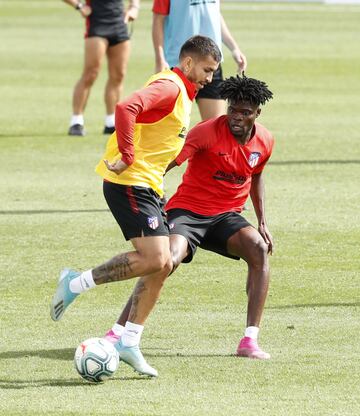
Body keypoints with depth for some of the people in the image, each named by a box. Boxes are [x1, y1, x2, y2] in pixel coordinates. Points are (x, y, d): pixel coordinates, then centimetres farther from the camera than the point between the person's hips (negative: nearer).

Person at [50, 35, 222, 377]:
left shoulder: (182, 92, 20)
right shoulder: (169, 86, -13)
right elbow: (126, 108, -30)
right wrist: (126, 157, -25)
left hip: (146, 187, 10)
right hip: (130, 182, -10)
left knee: (161, 265, 4)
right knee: (155, 258, -19)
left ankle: (129, 342, 6)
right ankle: (77, 283, -8)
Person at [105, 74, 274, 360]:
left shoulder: (265, 141, 2)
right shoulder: (209, 132, -17)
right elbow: (169, 162, -24)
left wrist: (262, 221, 17)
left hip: (226, 216, 4)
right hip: (188, 210, -4)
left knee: (259, 249, -25)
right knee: (168, 259, -31)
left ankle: (250, 342, -22)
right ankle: (117, 333, -21)